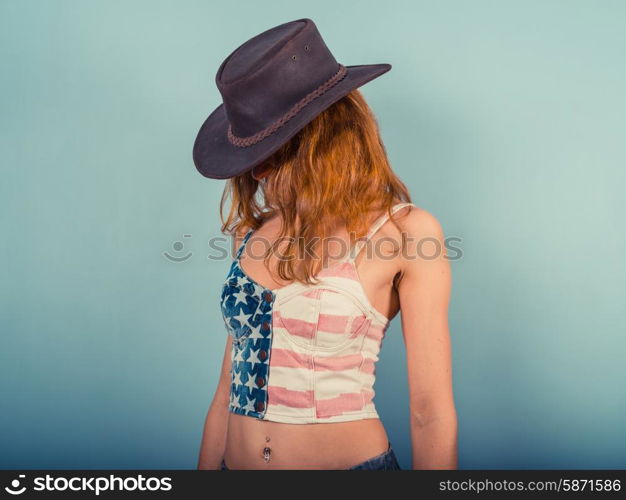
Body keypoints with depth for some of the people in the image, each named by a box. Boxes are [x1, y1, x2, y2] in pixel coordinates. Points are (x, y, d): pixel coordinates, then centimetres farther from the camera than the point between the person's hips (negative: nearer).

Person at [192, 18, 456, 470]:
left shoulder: (406, 231, -12)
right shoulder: (253, 230, 2)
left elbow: (431, 412, -10)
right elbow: (230, 387, 6)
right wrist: (207, 464, 6)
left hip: (347, 458, -4)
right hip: (237, 459, 5)